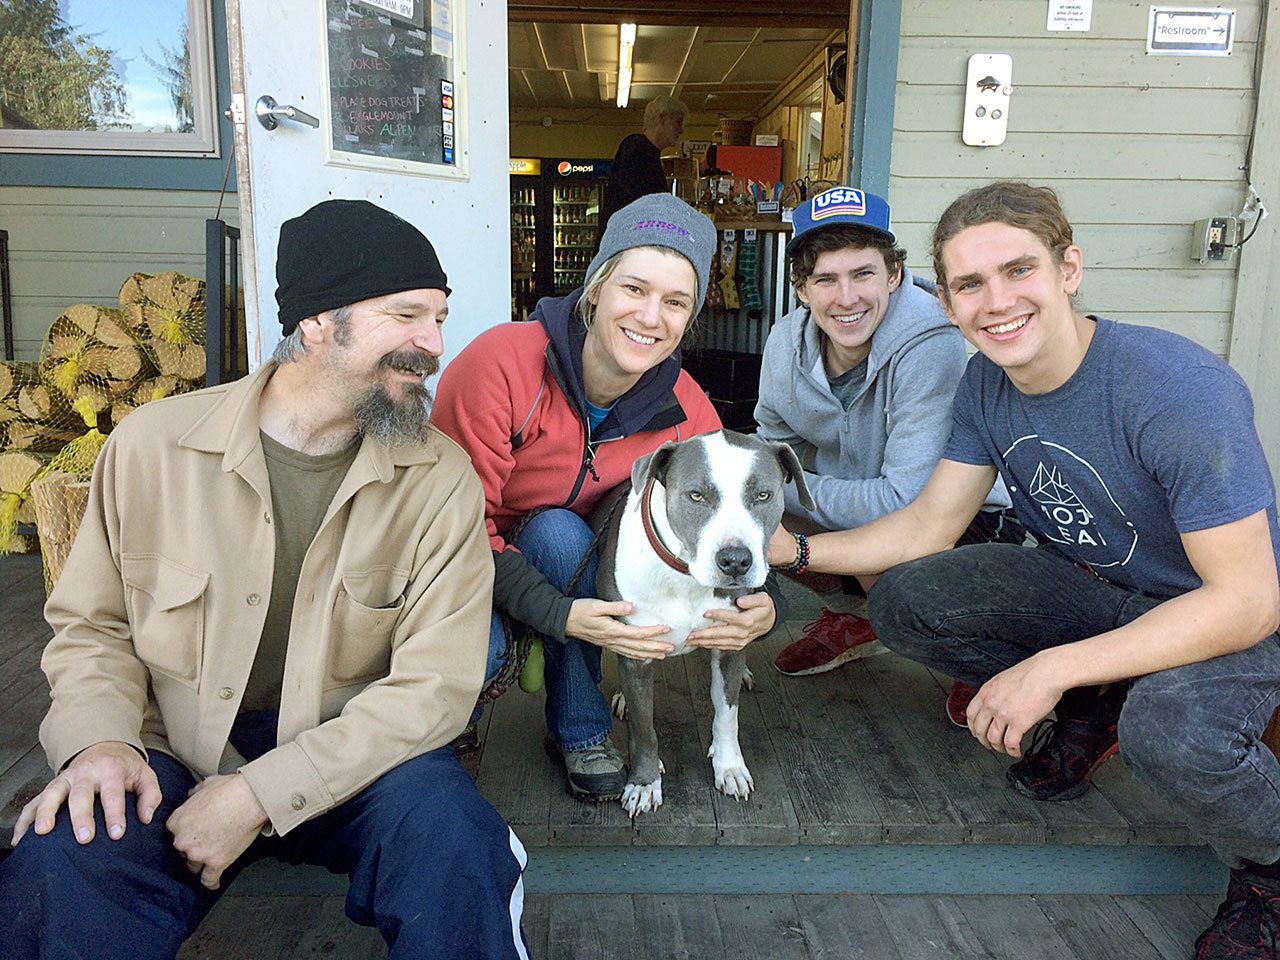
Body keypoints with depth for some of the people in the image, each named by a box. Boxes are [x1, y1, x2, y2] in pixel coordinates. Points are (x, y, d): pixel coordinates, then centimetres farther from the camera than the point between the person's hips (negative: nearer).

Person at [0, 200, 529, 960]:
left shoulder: (442, 479, -10)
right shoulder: (152, 444, -6)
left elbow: (435, 683, -14)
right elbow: (92, 626, 6)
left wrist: (261, 793, -19)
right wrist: (100, 738, -15)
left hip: (353, 757, 0)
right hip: (175, 759, 1)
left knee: (450, 838, -29)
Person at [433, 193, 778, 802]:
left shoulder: (687, 414, -15)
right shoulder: (502, 364, -28)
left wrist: (761, 609, -33)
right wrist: (560, 615, -38)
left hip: (566, 557, 4)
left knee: (559, 531, -31)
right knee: (478, 648, -34)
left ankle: (580, 733, -10)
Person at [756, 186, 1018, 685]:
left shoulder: (931, 346, -31)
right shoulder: (787, 339, -13)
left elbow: (906, 503, -33)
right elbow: (777, 446, 3)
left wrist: (786, 486, -26)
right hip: (850, 502, 6)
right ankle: (851, 622, 15)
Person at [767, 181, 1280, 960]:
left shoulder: (1180, 390, -31)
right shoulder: (987, 386, -10)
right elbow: (929, 524, -5)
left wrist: (1052, 666, -33)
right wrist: (796, 549, -18)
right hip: (1092, 585, 6)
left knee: (1169, 728, -38)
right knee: (904, 600, -12)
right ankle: (1091, 709, 12)